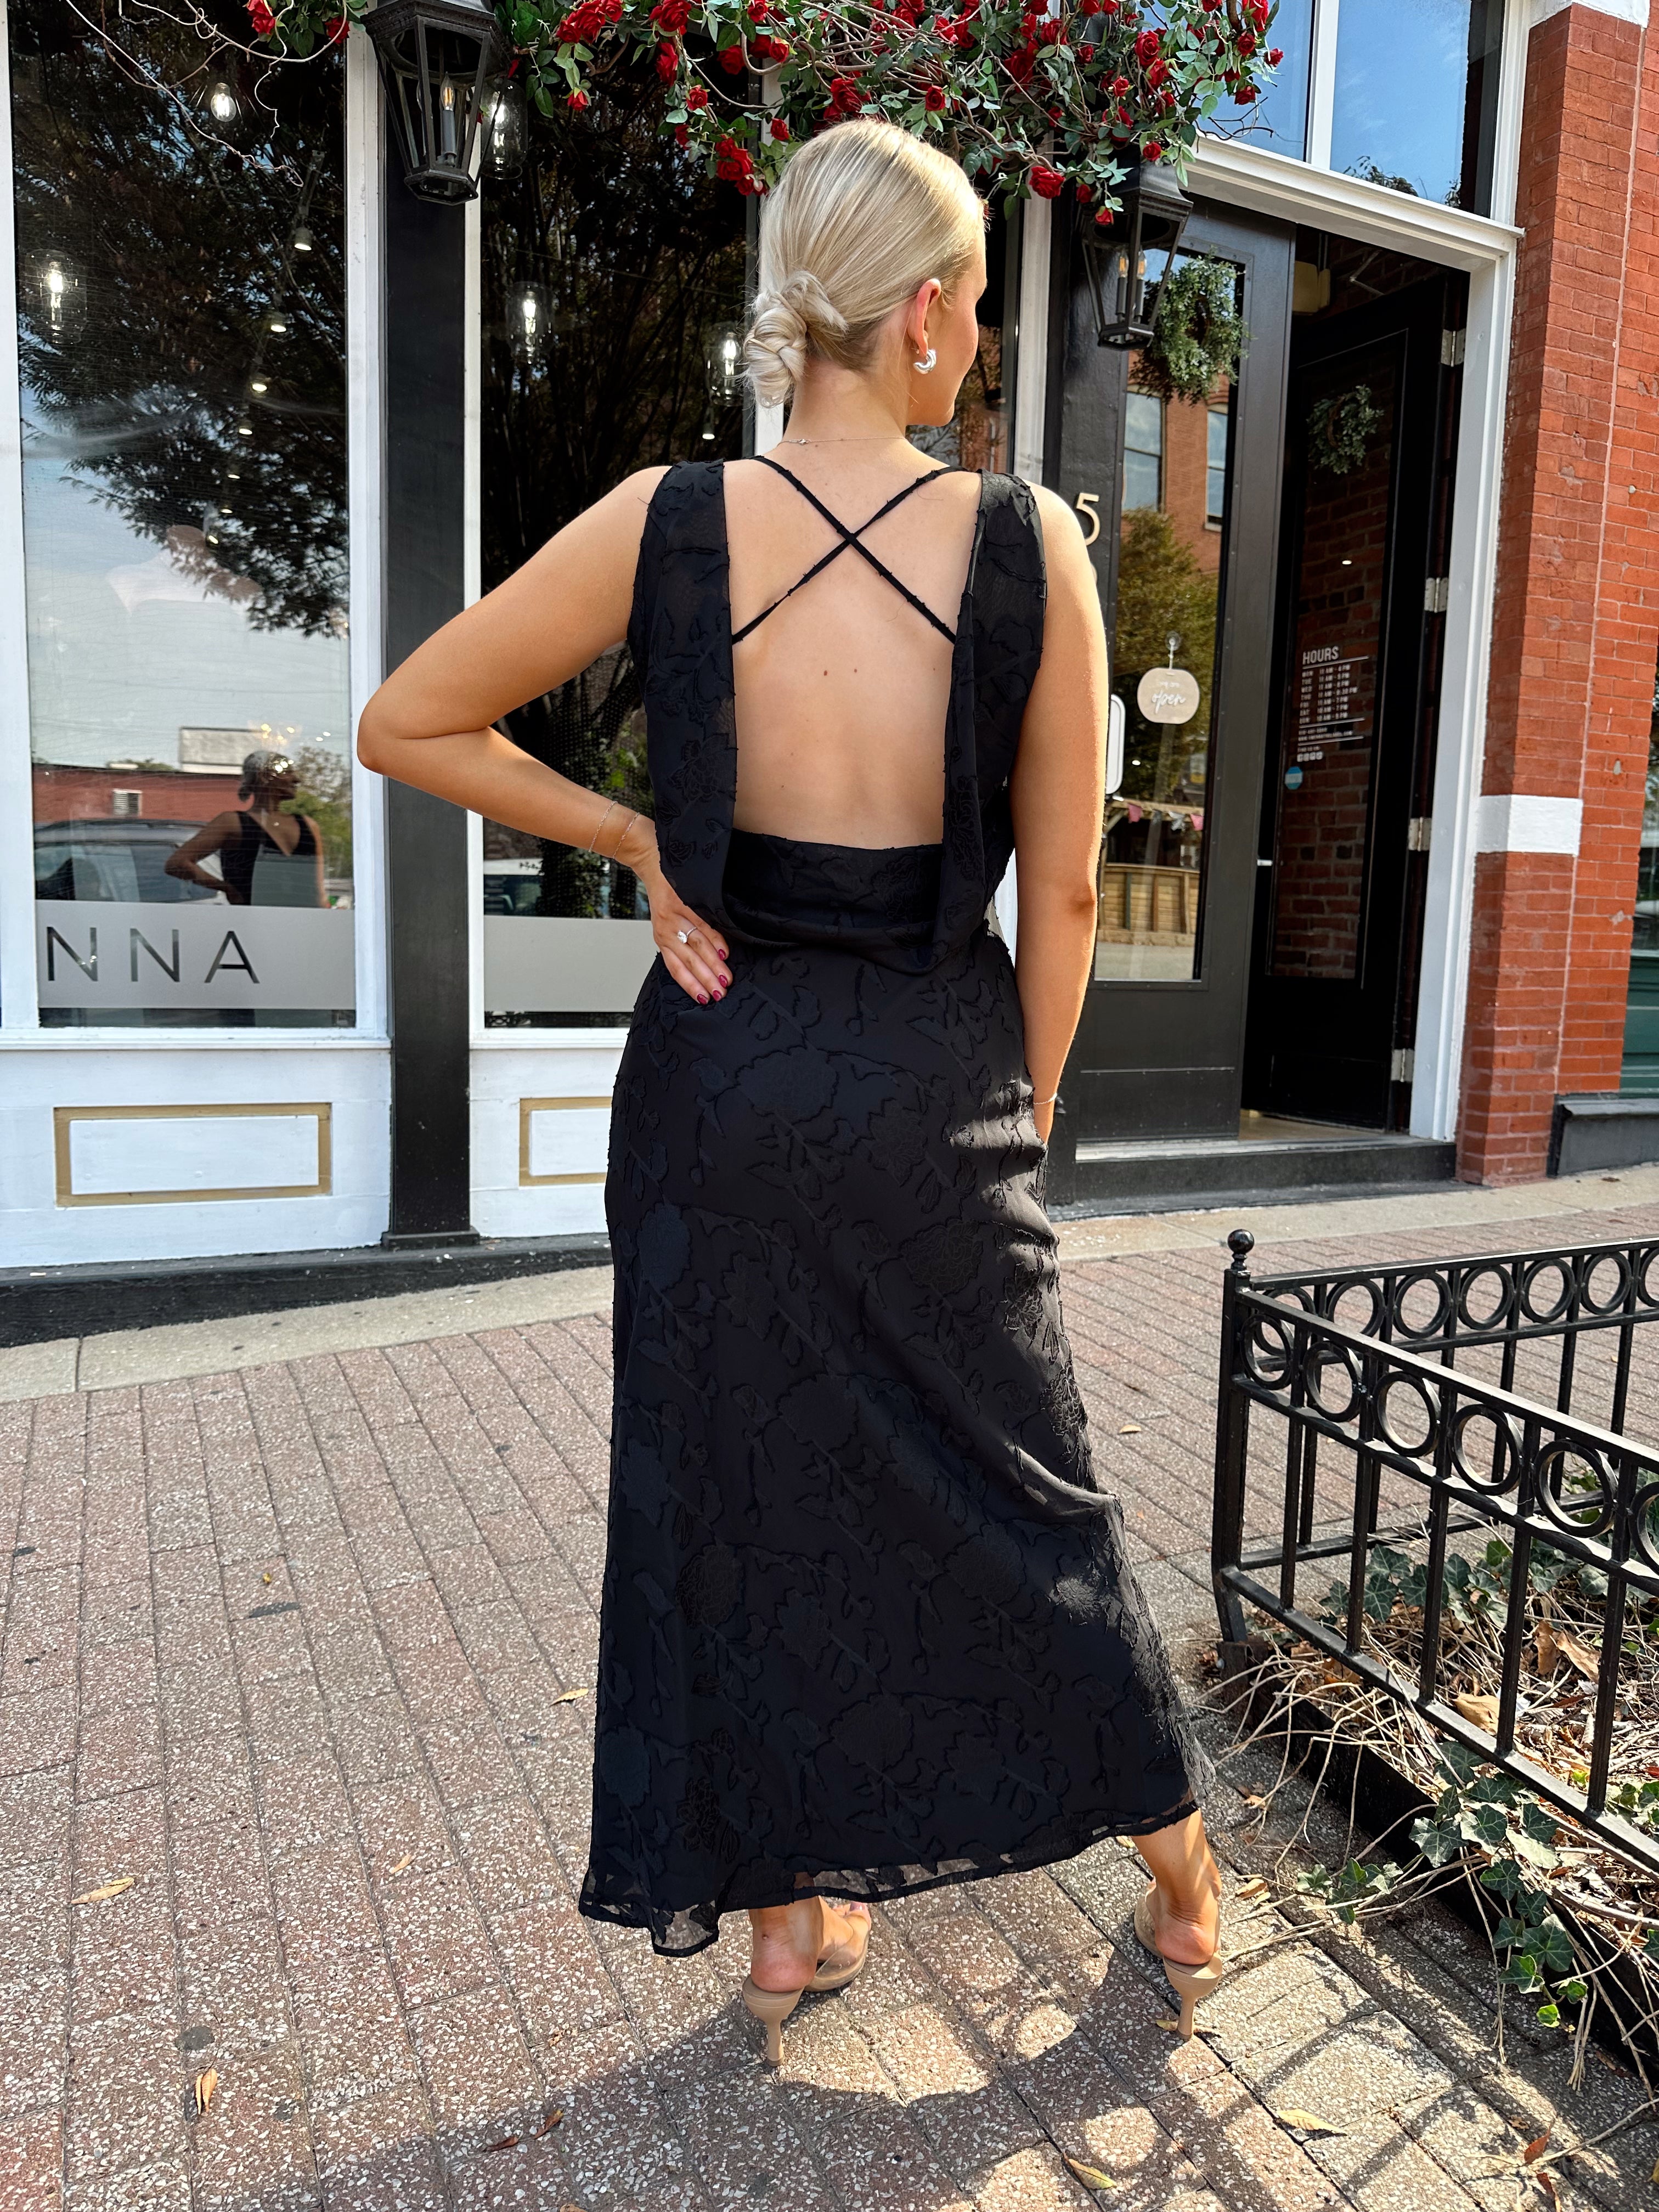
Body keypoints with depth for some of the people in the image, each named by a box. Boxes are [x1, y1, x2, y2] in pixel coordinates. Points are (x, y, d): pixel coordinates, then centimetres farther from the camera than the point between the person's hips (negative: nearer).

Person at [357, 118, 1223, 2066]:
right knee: (1022, 1486, 18)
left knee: (736, 1491, 16)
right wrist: (1020, 1114, 9)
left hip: (726, 1073, 1)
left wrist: (635, 845, 2)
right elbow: (1061, 900, -5)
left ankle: (785, 1923, 36)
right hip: (940, 1091, 0)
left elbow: (407, 724, 1)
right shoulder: (1029, 545, -10)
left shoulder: (667, 524, -8)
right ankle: (1182, 1886, 40)